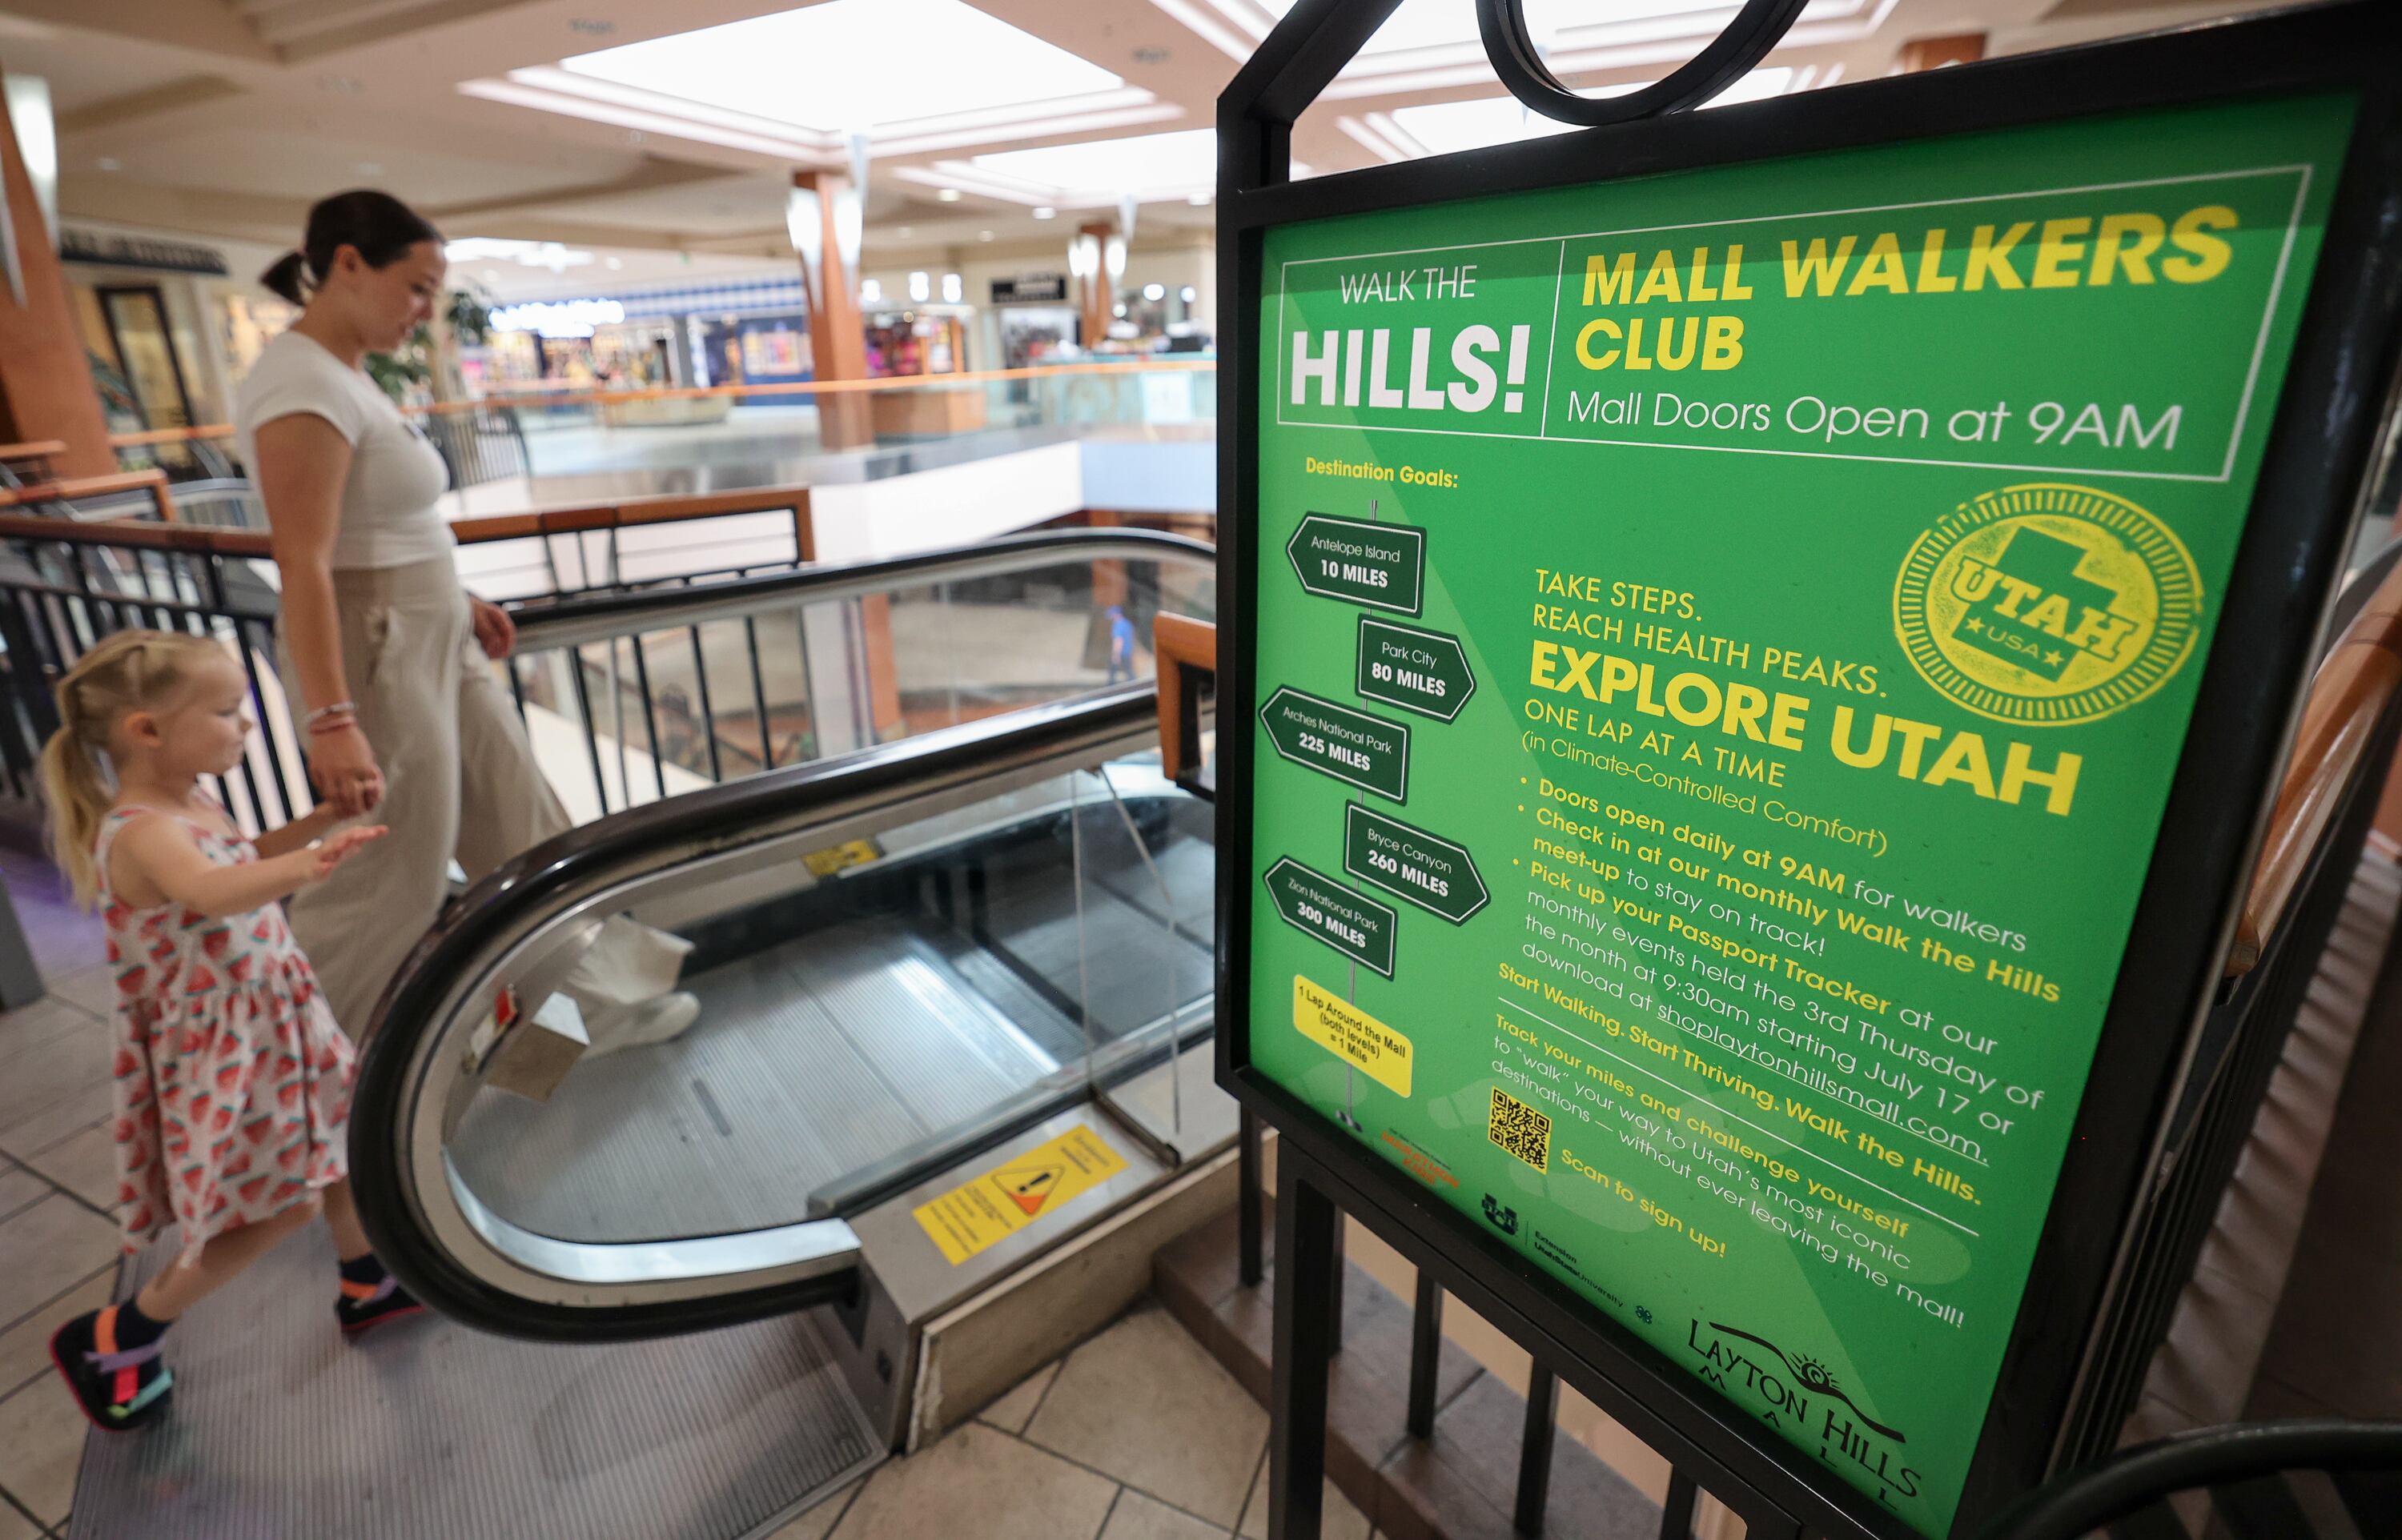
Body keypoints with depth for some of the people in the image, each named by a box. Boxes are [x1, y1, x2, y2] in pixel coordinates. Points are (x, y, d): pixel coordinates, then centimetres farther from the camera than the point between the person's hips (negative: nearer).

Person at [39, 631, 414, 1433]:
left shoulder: (194, 804, 2)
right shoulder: (140, 831, -27)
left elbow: (244, 861, 24)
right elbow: (212, 892, -49)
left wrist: (321, 821, 10)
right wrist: (309, 865, -68)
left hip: (273, 1020, 9)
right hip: (221, 1053, -9)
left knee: (341, 1136, 19)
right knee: (282, 1208, 0)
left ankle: (367, 1285, 39)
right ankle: (112, 1339, 23)